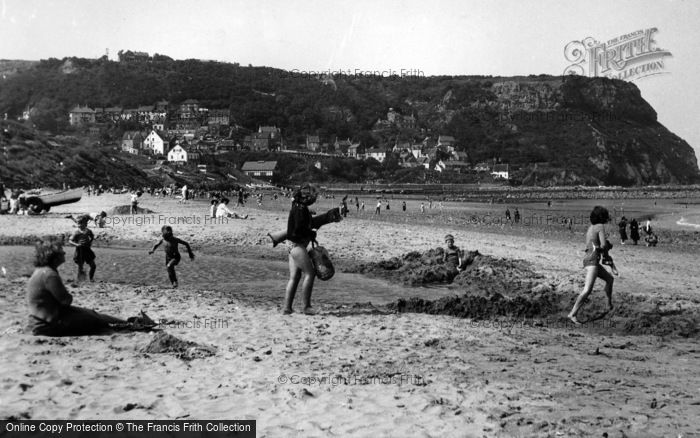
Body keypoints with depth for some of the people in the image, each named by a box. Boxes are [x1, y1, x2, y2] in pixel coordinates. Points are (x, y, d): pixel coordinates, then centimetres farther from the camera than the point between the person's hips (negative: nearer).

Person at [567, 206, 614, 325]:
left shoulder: (591, 227, 18)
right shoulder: (600, 226, -7)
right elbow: (603, 245, -15)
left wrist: (607, 246, 12)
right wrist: (606, 254, 6)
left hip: (588, 259, 10)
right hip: (592, 260, -10)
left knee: (610, 279, 27)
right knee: (587, 289, -20)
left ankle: (609, 305, 40)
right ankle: (573, 314, -26)